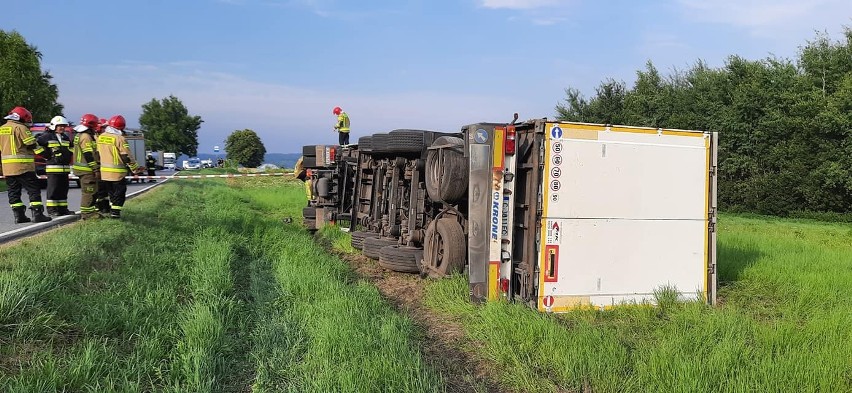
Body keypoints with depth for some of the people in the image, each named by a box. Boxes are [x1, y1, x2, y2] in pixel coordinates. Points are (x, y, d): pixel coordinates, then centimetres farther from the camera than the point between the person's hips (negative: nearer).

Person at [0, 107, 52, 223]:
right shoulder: (21, 128, -8)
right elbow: (33, 145, -9)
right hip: (23, 166, -8)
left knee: (14, 191, 10)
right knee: (33, 190, -3)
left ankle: (19, 216, 10)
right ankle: (37, 214, -8)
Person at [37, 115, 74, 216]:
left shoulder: (66, 138, 17)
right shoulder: (47, 136, -5)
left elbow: (71, 149, 31)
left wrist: (68, 158, 18)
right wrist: (46, 155, -8)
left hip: (65, 167, 7)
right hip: (53, 167, -7)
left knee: (63, 189, 9)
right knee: (53, 189, -5)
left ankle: (63, 209, 15)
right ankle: (51, 209, -1)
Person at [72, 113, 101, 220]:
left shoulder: (79, 135, 19)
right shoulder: (86, 136, -15)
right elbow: (88, 155, -21)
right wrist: (96, 169, -20)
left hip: (83, 168, 11)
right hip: (86, 169, -11)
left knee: (92, 191, 16)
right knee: (88, 191, -7)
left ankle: (90, 211, 21)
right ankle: (86, 213, -4)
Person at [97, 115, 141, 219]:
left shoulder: (100, 137, 6)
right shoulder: (119, 139, -16)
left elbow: (98, 153, 16)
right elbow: (127, 156, -14)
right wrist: (135, 168, -5)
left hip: (104, 171, 7)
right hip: (117, 171, -7)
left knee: (111, 191, 19)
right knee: (119, 191, 3)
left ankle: (112, 209, 23)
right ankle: (115, 212, 0)